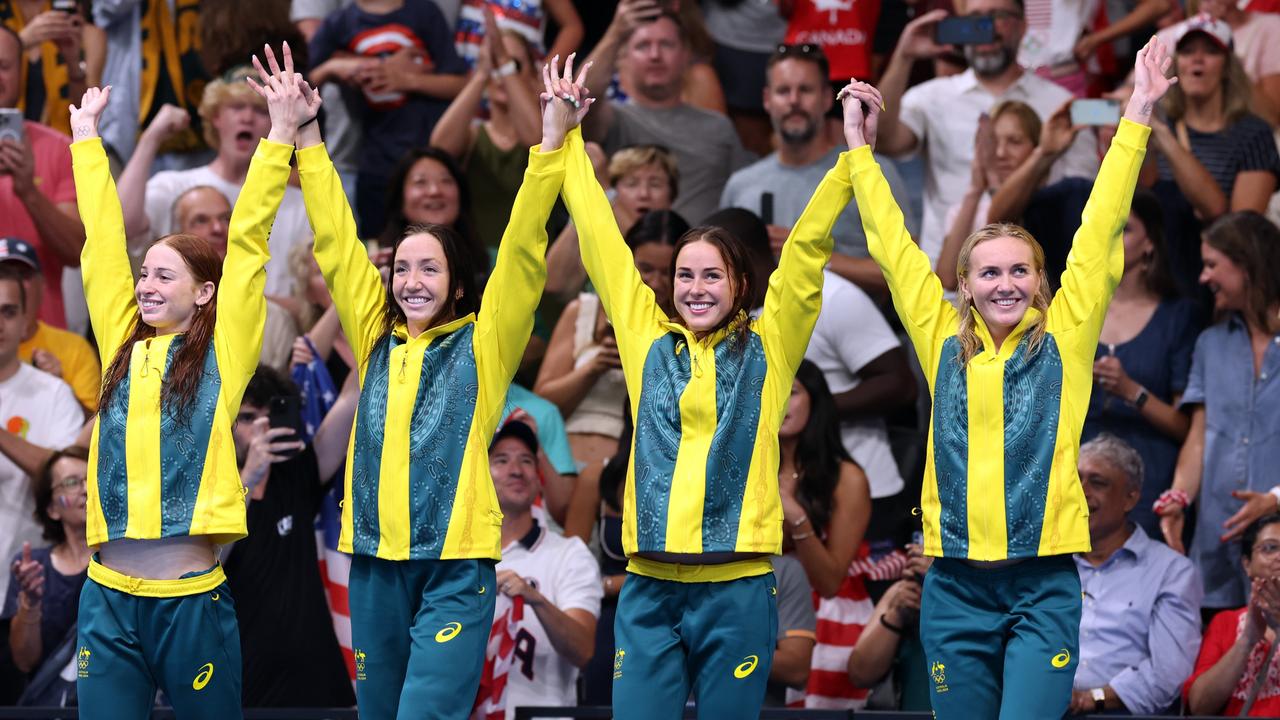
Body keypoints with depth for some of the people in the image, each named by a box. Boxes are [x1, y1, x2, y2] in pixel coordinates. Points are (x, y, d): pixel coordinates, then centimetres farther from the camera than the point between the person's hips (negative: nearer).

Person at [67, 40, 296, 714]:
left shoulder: (222, 354, 2)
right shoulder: (123, 348, 11)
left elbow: (247, 242, -2)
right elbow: (103, 240, 15)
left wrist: (282, 135, -6)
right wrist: (86, 135, 18)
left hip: (192, 597, -3)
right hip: (108, 598, 3)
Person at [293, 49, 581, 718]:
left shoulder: (482, 346, 1)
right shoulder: (376, 340, 11)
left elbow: (521, 252, -7)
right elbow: (336, 243, 11)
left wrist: (552, 142, -15)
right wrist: (307, 137, 8)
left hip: (455, 566, -5)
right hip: (375, 562, 5)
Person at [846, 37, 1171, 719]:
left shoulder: (1062, 342, 4)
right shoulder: (946, 347, 8)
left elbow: (1097, 235, 1)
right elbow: (893, 247, 13)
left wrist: (1136, 119, -2)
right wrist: (861, 151, 16)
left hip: (1044, 586, -2)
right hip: (957, 586, 2)